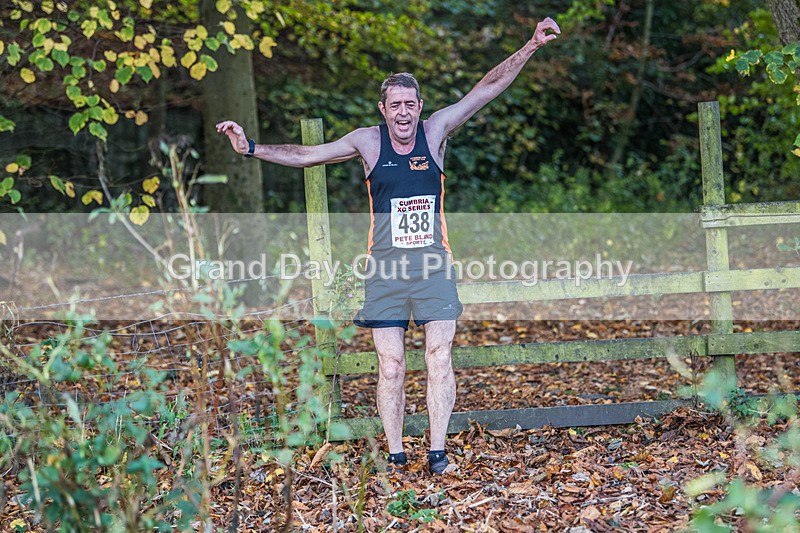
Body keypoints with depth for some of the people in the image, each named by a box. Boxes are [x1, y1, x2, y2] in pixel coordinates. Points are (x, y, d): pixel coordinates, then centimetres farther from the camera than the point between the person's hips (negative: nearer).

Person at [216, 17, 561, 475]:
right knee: (391, 365, 0)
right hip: (386, 267, 0)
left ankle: (438, 450, 2)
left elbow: (487, 90, -2)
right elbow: (307, 154, 5)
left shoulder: (435, 131, 1)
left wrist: (530, 48, -8)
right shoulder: (368, 141, 1)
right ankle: (396, 455, 8)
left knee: (440, 357, -6)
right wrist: (252, 148, -1)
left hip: (434, 266, 0)